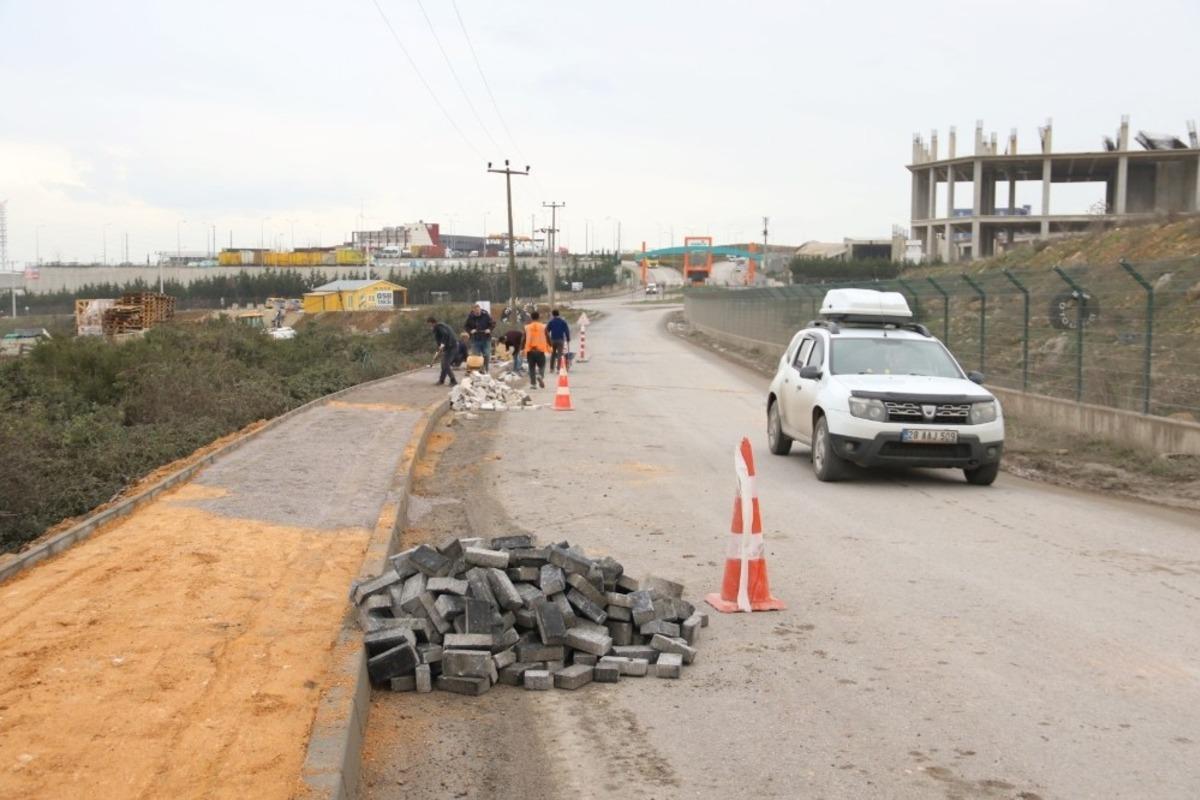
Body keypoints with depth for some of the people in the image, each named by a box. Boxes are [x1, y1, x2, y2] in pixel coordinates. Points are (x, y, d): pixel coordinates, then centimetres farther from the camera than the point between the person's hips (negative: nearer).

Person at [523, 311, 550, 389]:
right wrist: (549, 347, 13)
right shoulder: (543, 327, 2)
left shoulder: (527, 327, 3)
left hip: (530, 350, 1)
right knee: (541, 366, 10)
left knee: (532, 368, 8)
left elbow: (524, 339, 3)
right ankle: (540, 375, -20)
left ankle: (533, 383, 3)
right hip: (540, 350, -1)